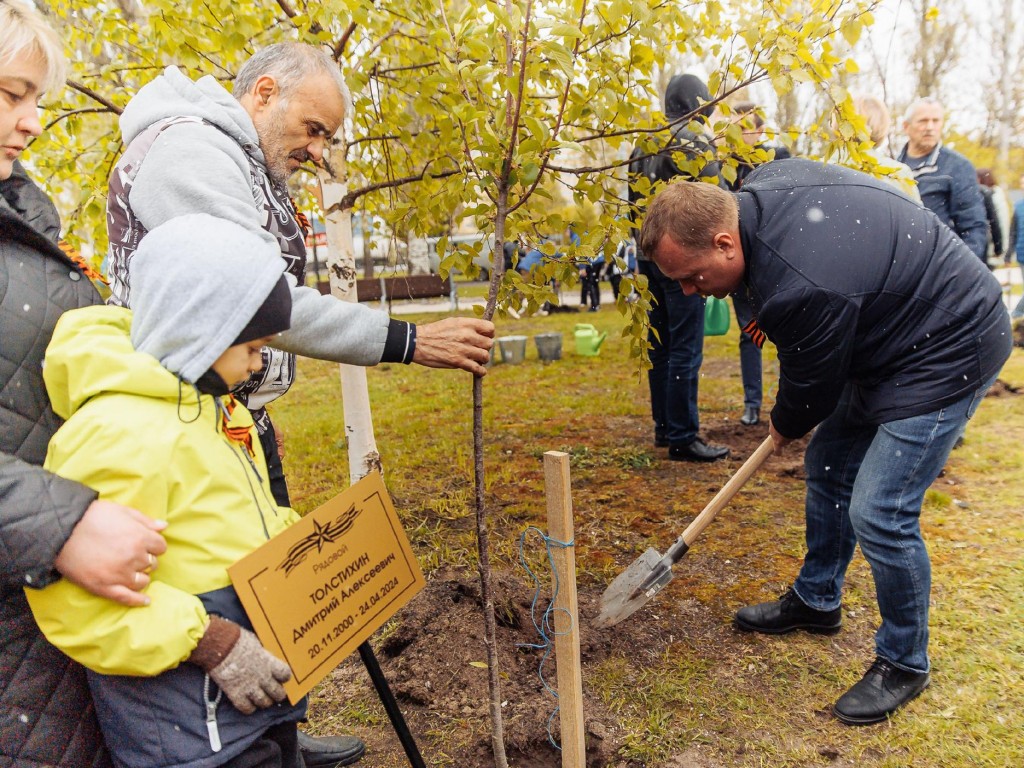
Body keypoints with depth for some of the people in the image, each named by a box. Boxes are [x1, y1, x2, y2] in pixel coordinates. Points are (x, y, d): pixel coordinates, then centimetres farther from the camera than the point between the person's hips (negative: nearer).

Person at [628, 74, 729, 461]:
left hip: (648, 256, 8)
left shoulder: (642, 145, 15)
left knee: (660, 346, 13)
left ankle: (664, 427, 21)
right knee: (686, 351, -6)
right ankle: (682, 438, -3)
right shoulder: (696, 144, -8)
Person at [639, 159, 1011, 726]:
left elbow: (811, 387, -18)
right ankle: (816, 601, 35)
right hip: (886, 331, 10)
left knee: (877, 514, -12)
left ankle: (904, 663, 13)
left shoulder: (799, 288, -36)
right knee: (827, 466, 15)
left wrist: (786, 427, 5)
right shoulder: (758, 189, -8)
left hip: (947, 354, -10)